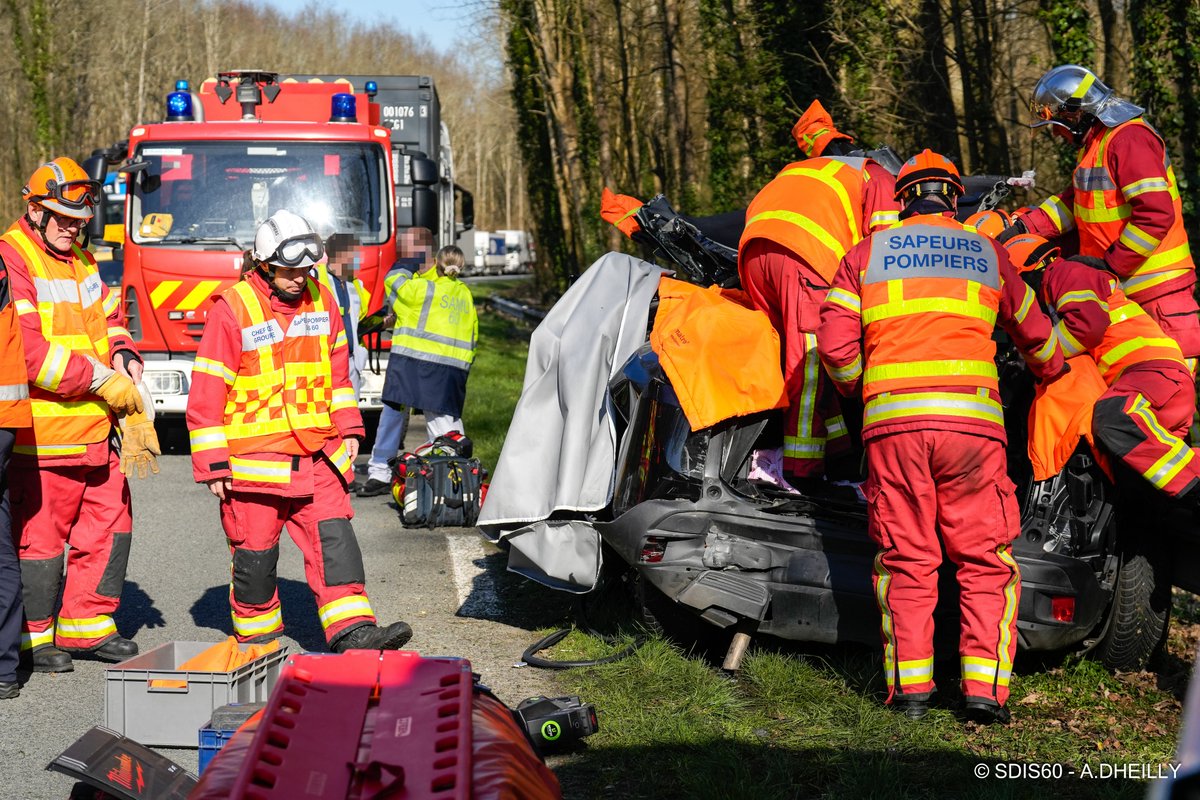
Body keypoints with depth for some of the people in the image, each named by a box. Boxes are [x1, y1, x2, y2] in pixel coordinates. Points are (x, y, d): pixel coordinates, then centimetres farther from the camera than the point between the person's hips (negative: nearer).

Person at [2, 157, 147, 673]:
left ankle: (86, 627, 24)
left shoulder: (81, 260, 17)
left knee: (109, 525, 11)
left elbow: (108, 316, 27)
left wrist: (122, 354, 4)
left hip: (96, 430, 8)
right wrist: (102, 379, -18)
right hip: (42, 433, -8)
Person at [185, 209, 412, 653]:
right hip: (254, 461, -4)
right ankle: (257, 640, 21)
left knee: (334, 537, -5)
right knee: (255, 552, 5)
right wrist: (213, 465, -11)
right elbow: (206, 394, -9)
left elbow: (338, 372, 19)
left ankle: (353, 631, -8)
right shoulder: (232, 310, -10)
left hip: (316, 455, 4)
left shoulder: (321, 300, 6)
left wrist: (348, 429, 13)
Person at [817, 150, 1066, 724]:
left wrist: (858, 390, 24)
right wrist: (1052, 374, 49)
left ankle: (910, 687, 3)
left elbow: (835, 345, 5)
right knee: (984, 561, 6)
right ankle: (985, 688, -1)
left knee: (907, 560, 8)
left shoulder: (868, 253, 14)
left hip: (892, 422, 0)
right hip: (971, 419, 0)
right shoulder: (988, 253, 17)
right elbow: (1036, 337, 28)